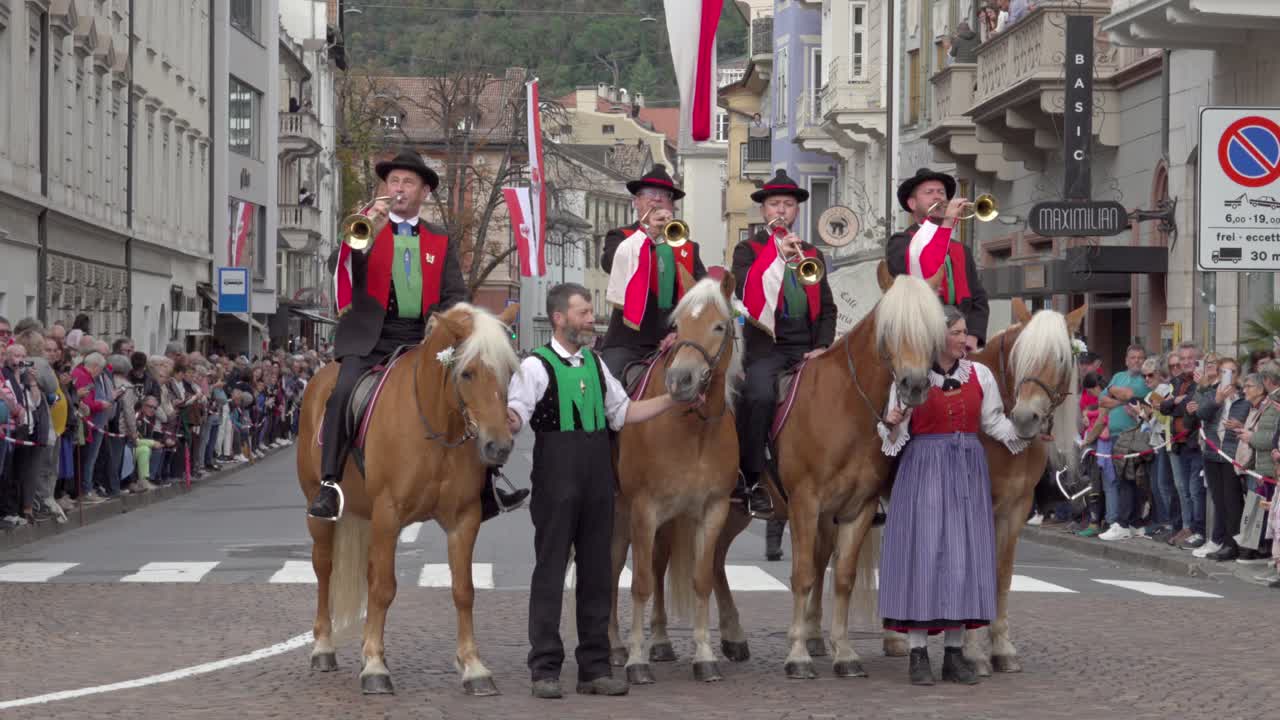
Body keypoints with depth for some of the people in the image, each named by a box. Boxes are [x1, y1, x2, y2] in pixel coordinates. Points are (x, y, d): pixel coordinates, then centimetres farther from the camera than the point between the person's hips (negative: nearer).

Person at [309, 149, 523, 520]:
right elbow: (337, 267, -4)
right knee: (343, 393, -27)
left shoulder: (441, 242, 17)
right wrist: (369, 234, -19)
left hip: (423, 339, 2)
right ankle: (329, 485, -25)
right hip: (370, 337, -2)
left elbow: (456, 295, 10)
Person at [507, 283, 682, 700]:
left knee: (597, 572, 9)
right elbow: (515, 413, -17)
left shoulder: (595, 364, 15)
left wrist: (674, 399, 15)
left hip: (597, 482, 6)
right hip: (556, 482, -6)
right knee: (550, 571, -1)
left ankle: (595, 668, 16)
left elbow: (623, 412, 20)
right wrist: (509, 422, -41)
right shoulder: (536, 366, -6)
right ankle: (545, 669, 6)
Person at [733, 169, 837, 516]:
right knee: (760, 396, -32)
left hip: (806, 348, 4)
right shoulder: (748, 251, 10)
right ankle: (749, 480, -18)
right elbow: (746, 292, -10)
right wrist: (777, 253, -15)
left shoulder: (812, 254, 22)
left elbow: (827, 308, 20)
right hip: (766, 346, -4)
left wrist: (823, 346, 3)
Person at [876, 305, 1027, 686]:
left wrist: (1025, 435, -5)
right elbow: (895, 435, 0)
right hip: (924, 466, -3)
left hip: (968, 469, 4)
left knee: (964, 553, 4)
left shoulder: (980, 374, 6)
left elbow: (995, 421, 10)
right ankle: (918, 654, 2)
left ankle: (954, 652, 13)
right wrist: (892, 424, -21)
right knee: (924, 550, -4)